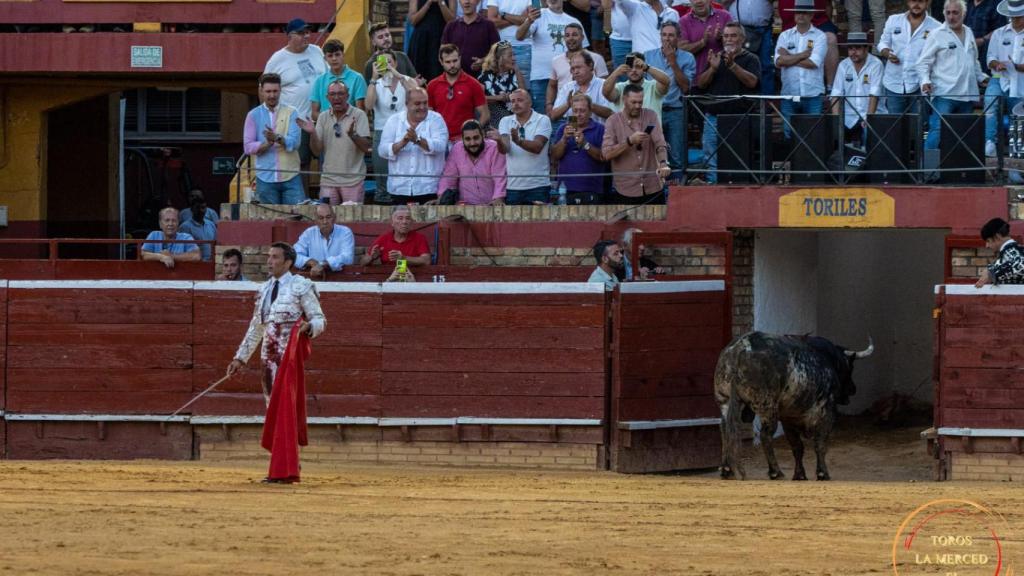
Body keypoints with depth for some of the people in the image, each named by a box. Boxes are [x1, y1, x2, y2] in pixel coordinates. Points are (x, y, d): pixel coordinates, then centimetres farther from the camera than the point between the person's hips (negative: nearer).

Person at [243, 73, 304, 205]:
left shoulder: (291, 113, 4)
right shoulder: (253, 115, 7)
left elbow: (294, 142, -8)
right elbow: (248, 147, 1)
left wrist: (277, 138, -26)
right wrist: (268, 143, -14)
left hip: (290, 178, -1)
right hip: (265, 179, 1)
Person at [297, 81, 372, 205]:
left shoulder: (359, 115, -2)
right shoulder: (323, 117, 8)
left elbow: (366, 147, -10)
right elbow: (317, 151, 4)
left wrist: (352, 134, -29)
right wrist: (312, 133, -14)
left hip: (352, 180, -3)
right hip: (328, 179, 3)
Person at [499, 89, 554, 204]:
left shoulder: (542, 120, -2)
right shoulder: (506, 121, 8)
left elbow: (537, 147, -17)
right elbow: (505, 149, -7)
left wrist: (518, 140, -34)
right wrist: (499, 141, -31)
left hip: (538, 185, -3)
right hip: (512, 186, 3)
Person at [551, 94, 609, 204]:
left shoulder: (599, 130, 4)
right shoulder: (563, 129, 14)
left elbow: (603, 157, -5)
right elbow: (555, 156, 5)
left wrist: (585, 144, -17)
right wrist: (564, 139, -10)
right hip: (567, 189, 3)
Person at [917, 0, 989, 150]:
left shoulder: (969, 33, 16)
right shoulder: (937, 35, -2)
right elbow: (923, 63, -4)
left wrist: (981, 77, 24)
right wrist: (925, 81, -18)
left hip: (967, 95, 6)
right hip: (944, 93, -6)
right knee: (938, 130, -15)